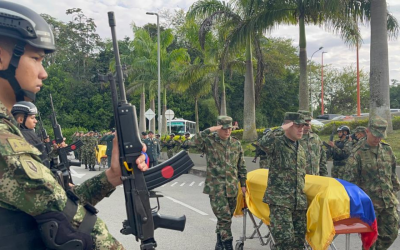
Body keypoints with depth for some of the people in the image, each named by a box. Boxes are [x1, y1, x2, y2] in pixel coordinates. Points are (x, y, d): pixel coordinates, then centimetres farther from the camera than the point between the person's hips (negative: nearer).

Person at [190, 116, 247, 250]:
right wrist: (209, 130, -25)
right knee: (224, 217, -9)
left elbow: (241, 166, 13)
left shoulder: (236, 143, 7)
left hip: (232, 187, 5)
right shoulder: (209, 141, -5)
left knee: (227, 217, 15)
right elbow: (193, 142, -24)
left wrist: (243, 184, 12)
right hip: (216, 187, -4)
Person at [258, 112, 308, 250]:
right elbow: (263, 143, -31)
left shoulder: (301, 148, 17)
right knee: (285, 239, -13)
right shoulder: (278, 143, -6)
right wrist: (281, 129, -20)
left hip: (299, 202, 7)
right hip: (280, 201, -7)